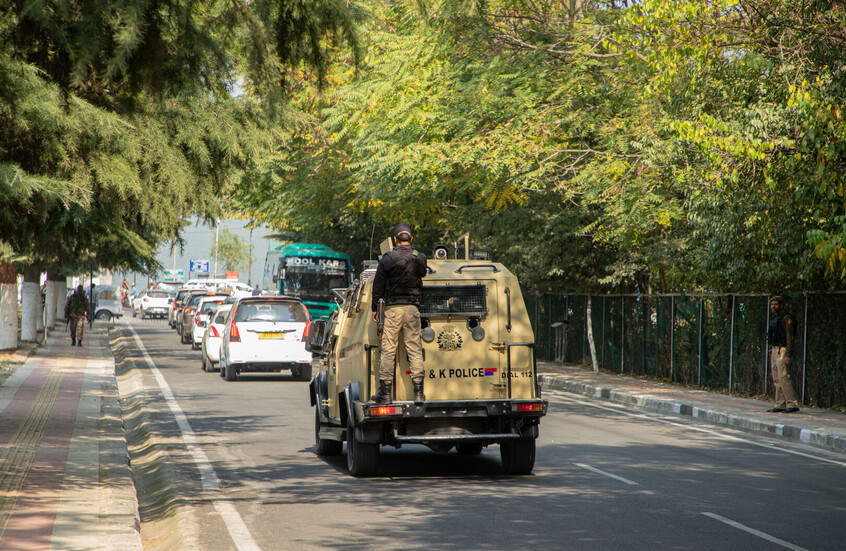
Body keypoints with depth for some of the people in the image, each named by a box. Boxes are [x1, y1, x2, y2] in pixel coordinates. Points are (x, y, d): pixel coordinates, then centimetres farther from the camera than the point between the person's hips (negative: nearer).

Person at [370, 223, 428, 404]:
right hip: (413, 308, 2)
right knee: (415, 350, 5)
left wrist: (374, 307, 7)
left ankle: (385, 392, -2)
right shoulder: (420, 259, 1)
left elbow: (378, 286, -2)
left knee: (388, 350, 0)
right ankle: (418, 392, 2)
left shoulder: (387, 259, -6)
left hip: (392, 308, -2)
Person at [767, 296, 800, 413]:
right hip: (774, 350, 10)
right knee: (777, 380, 8)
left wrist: (788, 355, -22)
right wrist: (771, 352, 20)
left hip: (783, 350, -10)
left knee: (784, 378, -15)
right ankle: (780, 405, 10)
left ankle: (793, 404, -15)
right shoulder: (774, 319, 17)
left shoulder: (786, 318, -11)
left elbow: (790, 337, -16)